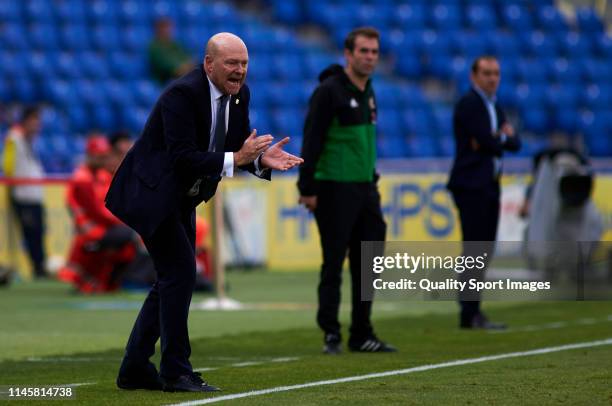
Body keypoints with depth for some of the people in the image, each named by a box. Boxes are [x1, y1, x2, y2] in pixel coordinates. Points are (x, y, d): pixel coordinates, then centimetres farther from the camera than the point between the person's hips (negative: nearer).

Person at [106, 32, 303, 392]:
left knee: (173, 279, 10)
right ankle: (176, 372, -9)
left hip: (181, 199, 9)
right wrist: (234, 159, -34)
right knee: (181, 272, -14)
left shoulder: (240, 94, 1)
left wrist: (262, 160, -16)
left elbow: (240, 150, 6)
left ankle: (135, 369, 18)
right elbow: (182, 157, -29)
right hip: (152, 193, -9)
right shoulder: (182, 93, -24)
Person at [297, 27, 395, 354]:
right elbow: (311, 141, -14)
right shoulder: (329, 91, -11)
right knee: (334, 264, -3)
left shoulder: (367, 92, 15)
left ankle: (362, 335, 15)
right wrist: (308, 188, -18)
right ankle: (331, 335, 3)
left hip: (365, 189, 8)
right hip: (335, 190, -8)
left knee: (367, 265, 8)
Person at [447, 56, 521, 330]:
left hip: (490, 185, 9)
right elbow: (488, 143, -19)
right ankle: (470, 315, -9)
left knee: (484, 252, 8)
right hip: (471, 185, -9)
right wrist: (503, 138, 2)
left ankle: (472, 311, 12)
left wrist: (499, 138, -10)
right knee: (474, 251, -10)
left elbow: (515, 144, 10)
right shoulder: (468, 104, -10)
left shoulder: (495, 107, 18)